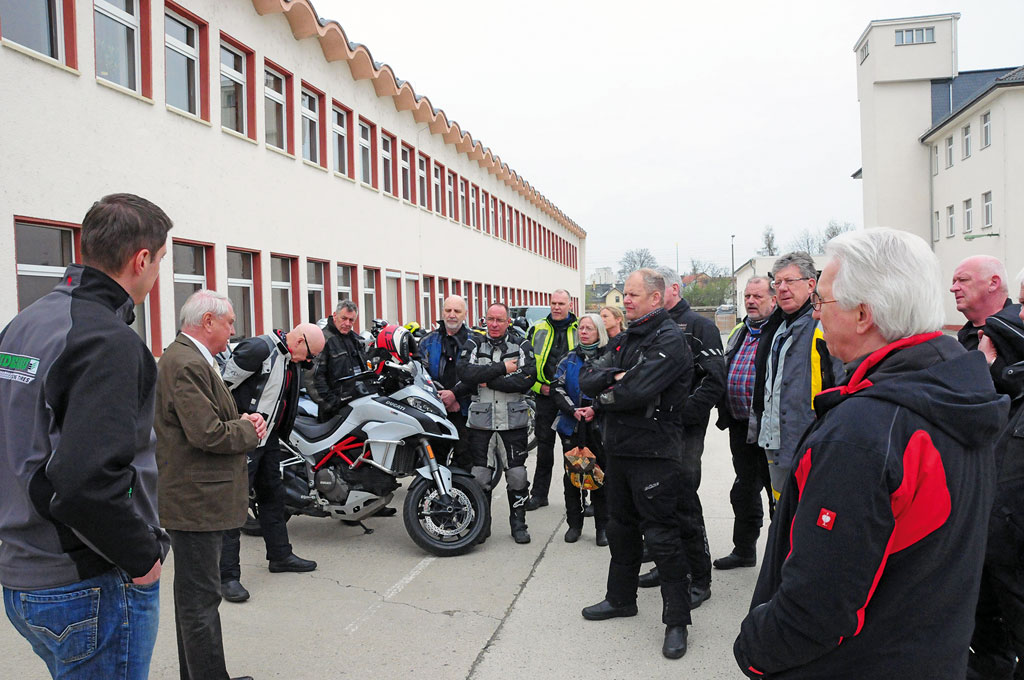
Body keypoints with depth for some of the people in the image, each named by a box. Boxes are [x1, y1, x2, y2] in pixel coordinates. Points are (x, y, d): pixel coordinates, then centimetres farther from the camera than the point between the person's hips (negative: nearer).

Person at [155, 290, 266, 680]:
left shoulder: (187, 357, 14)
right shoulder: (187, 364, -20)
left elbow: (212, 419, 20)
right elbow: (208, 434, -26)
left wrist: (243, 420, 2)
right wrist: (250, 430, -10)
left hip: (192, 500, 11)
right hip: (196, 502, -11)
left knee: (193, 595, 20)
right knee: (201, 599, -2)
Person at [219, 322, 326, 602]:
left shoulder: (290, 360, 12)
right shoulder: (259, 348, -18)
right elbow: (223, 384, -18)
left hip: (269, 438, 10)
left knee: (273, 495, 18)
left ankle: (280, 555, 32)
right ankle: (227, 575, 0)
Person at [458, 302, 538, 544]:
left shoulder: (521, 346, 3)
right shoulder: (474, 343, 5)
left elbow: (527, 379, -13)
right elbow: (464, 371, -14)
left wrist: (489, 381, -15)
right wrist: (502, 367, -16)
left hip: (514, 419, 0)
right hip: (480, 418, 0)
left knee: (517, 474, 5)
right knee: (479, 474, 5)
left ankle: (518, 523, 20)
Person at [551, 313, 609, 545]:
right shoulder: (570, 359, 10)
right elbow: (557, 388, 2)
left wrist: (595, 409, -18)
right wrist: (573, 410, -12)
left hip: (599, 426, -3)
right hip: (572, 426, 3)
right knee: (572, 475, 8)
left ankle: (602, 526, 12)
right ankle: (574, 524, 20)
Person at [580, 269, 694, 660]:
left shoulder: (670, 340, -14)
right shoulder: (627, 339, 13)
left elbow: (636, 392, -26)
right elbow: (587, 379, 3)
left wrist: (606, 395, -8)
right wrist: (616, 377, -16)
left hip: (653, 455, -8)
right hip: (618, 449, 9)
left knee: (662, 537, -1)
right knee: (621, 528, 20)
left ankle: (676, 620, 13)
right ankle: (621, 598, 37)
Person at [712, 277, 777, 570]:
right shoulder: (739, 332, 15)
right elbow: (724, 375, 23)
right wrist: (725, 413, 16)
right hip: (740, 426, 8)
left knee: (776, 491, 3)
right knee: (744, 490, 18)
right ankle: (744, 550, 32)